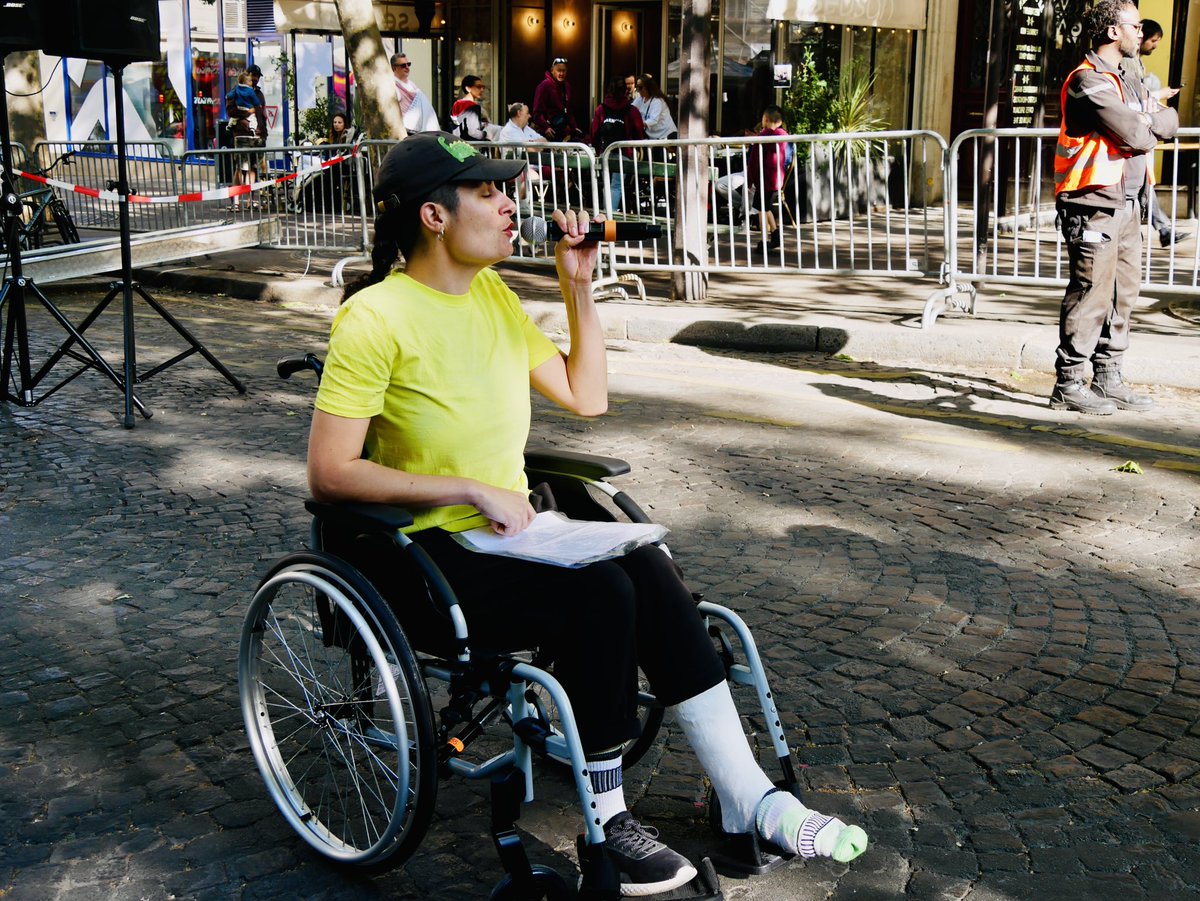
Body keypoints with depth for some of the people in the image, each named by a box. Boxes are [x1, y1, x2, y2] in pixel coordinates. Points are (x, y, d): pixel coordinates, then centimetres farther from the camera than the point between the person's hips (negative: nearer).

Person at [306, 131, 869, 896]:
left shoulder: (492, 294, 8)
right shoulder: (375, 318, -15)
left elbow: (586, 397, 14)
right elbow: (330, 474, -19)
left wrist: (579, 288, 3)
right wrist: (473, 491, -23)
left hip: (507, 526, 7)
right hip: (425, 553, -7)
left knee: (649, 571, -17)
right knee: (598, 593, -27)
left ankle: (747, 798, -12)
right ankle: (607, 826, -10)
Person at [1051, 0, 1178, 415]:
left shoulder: (1128, 82, 21)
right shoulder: (1088, 81, -10)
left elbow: (1170, 121, 13)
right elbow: (1135, 135, -17)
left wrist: (1146, 122, -7)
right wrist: (1148, 129, 4)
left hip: (1127, 204, 9)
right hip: (1095, 205, -9)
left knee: (1124, 293, 10)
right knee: (1092, 293, -9)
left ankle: (1108, 380, 17)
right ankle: (1069, 385, -4)